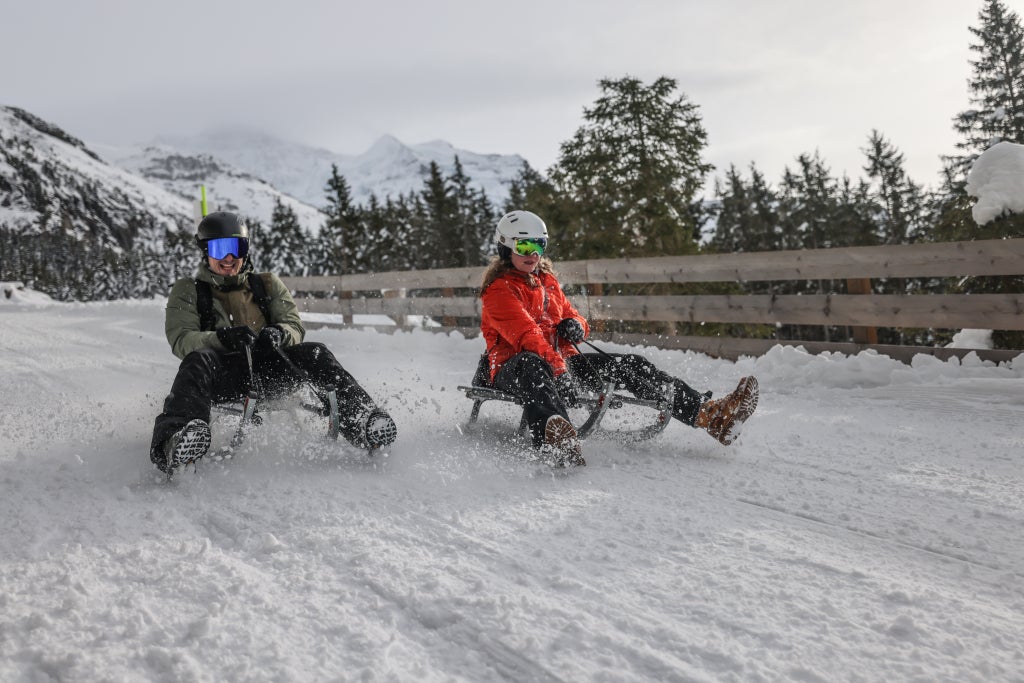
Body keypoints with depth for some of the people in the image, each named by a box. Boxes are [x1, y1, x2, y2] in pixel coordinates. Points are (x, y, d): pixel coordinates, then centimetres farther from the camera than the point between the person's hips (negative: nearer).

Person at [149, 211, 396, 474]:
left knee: (315, 354, -25)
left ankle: (359, 417, -40)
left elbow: (295, 327, 12)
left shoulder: (267, 285, 24)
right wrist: (222, 338, -20)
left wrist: (278, 333, -14)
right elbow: (181, 341, 1)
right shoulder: (187, 292, 17)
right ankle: (173, 443, -59)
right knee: (198, 361, -35)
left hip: (268, 369, 2)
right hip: (224, 376, -2)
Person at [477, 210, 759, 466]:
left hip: (561, 359, 8)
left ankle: (709, 414, -16)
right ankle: (553, 437, -78)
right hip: (510, 366, -8)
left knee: (630, 365, -6)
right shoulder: (498, 290, -7)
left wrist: (575, 326, -5)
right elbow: (525, 334, -23)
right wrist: (559, 371, -36)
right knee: (532, 364, -45)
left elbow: (572, 317, 22)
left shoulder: (547, 281, 19)